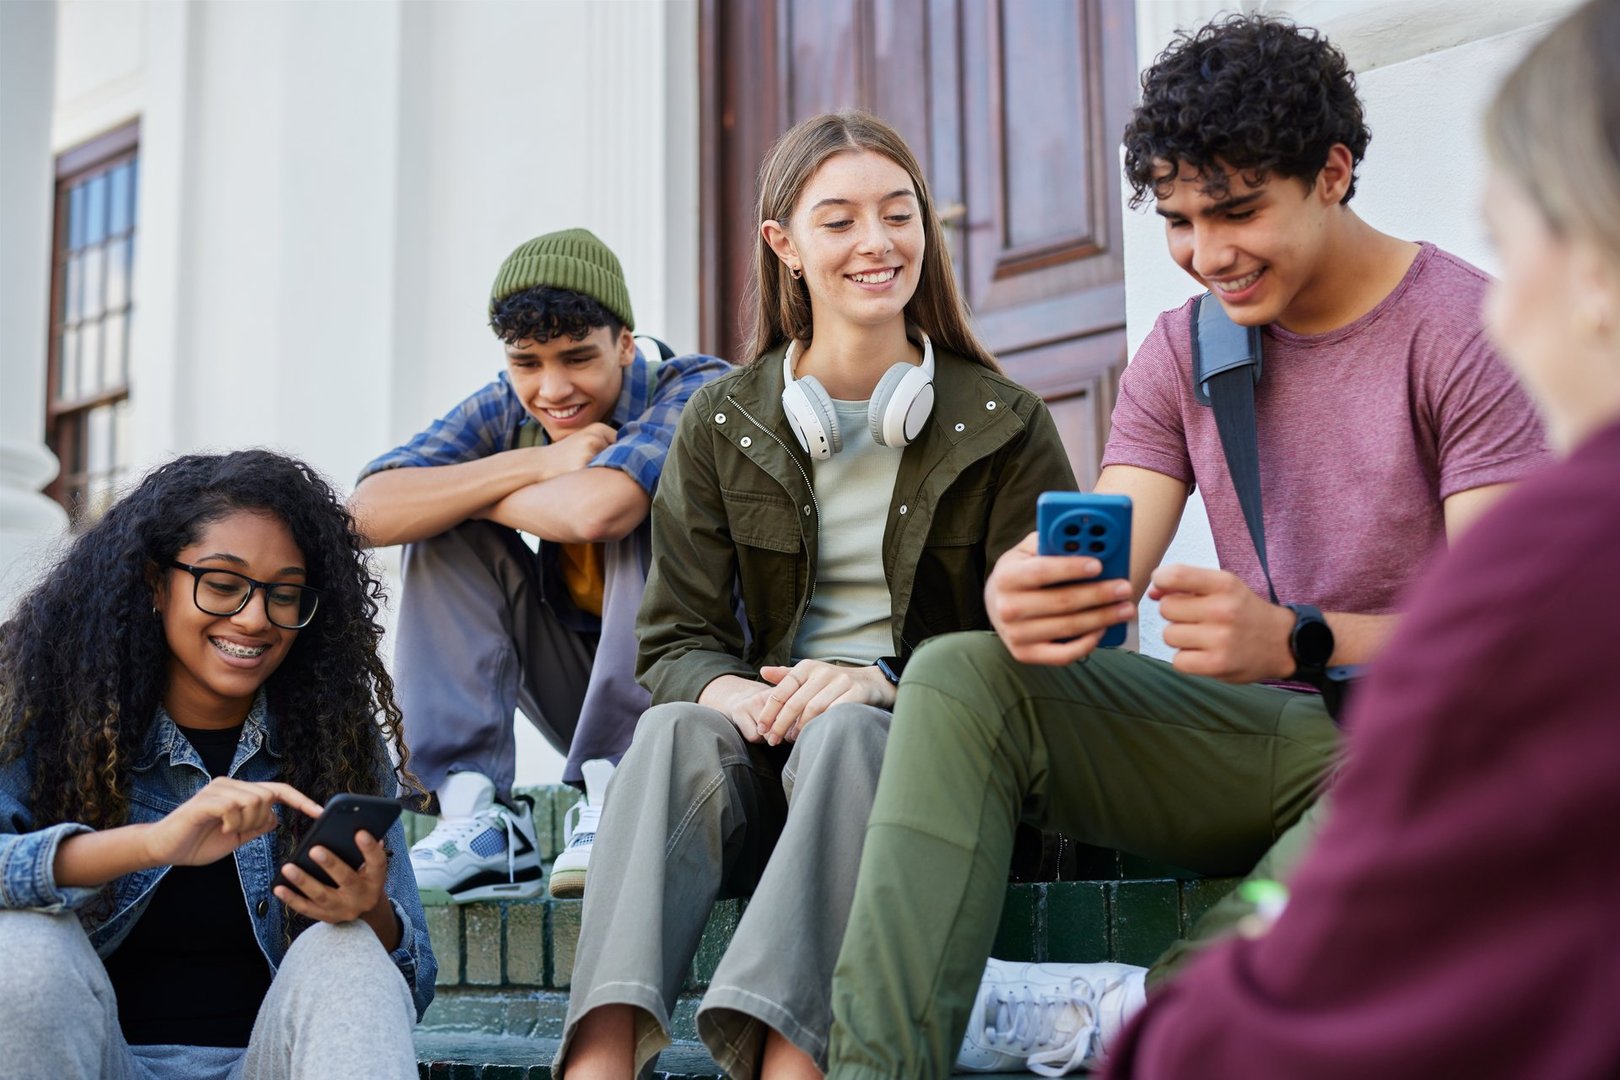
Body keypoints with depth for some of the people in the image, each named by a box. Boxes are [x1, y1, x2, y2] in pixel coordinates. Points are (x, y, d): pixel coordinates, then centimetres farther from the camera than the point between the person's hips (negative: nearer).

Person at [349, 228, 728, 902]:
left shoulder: (700, 390, -17)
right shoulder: (508, 410, -1)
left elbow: (596, 508, -36)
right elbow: (371, 510, -16)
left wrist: (473, 494, -16)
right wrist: (538, 464, -24)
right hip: (581, 693, 5)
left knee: (638, 509, -26)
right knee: (444, 528, -8)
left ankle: (615, 799, -27)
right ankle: (478, 822, -18)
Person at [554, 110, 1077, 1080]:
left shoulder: (1007, 426, 5)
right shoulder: (722, 424, 10)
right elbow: (677, 638, 6)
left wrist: (885, 682, -19)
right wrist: (726, 689, -19)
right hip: (774, 743, 2)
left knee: (845, 733, -35)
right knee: (678, 730, -31)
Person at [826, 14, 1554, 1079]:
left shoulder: (1465, 331, -8)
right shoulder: (1183, 349, 9)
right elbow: (1102, 576, -1)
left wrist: (1298, 639, -36)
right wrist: (1028, 602, -28)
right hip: (1264, 737, 5)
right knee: (959, 676, -15)